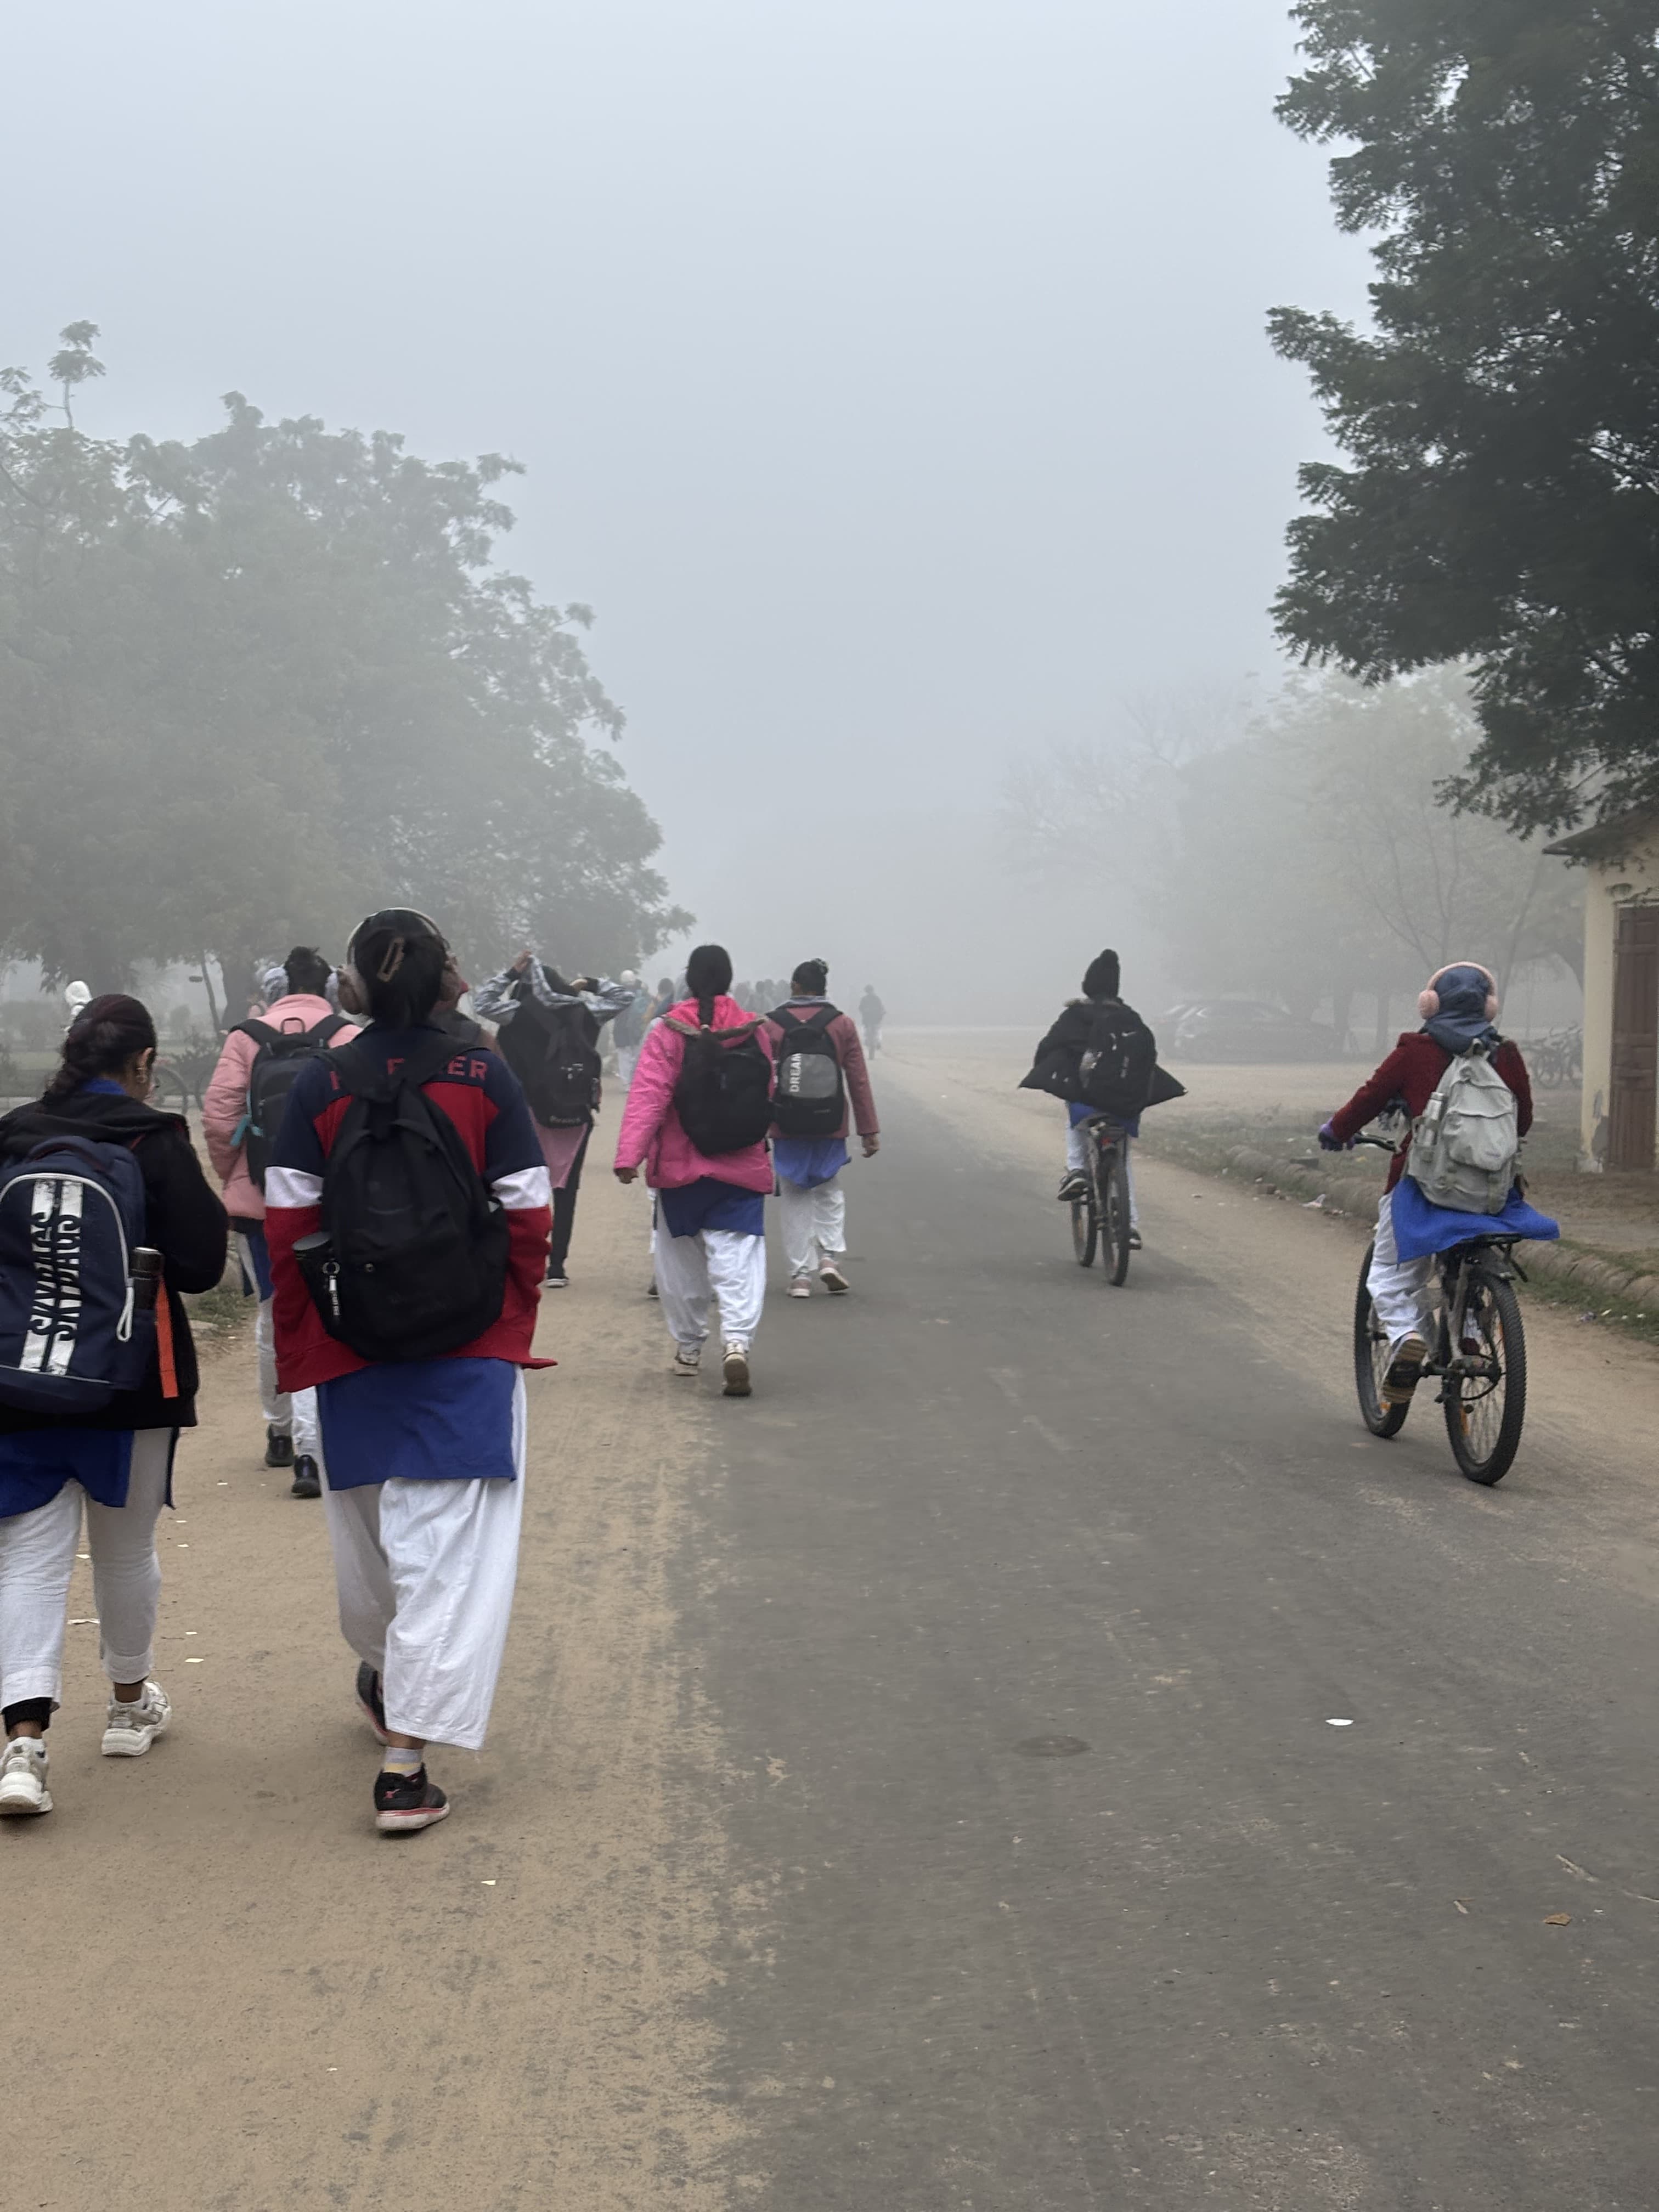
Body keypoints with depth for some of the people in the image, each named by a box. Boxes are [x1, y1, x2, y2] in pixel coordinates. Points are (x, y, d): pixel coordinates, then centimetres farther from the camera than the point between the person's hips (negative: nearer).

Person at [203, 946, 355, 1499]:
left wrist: (234, 1177, 12)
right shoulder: (348, 1039, -3)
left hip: (257, 1202, 2)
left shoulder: (246, 1038, 0)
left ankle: (280, 1432, 32)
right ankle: (308, 1449, -12)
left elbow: (218, 1116, -3)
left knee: (272, 1318, 18)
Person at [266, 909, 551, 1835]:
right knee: (450, 1545, -1)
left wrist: (301, 1348, 8)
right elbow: (528, 1215, -5)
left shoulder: (320, 1084, -3)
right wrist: (516, 1327, 8)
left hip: (351, 1349, 3)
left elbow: (289, 1225, -2)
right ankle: (406, 1760, -6)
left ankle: (385, 1675, 46)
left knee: (368, 1526, 22)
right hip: (471, 1350, -2)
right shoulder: (485, 1077, -6)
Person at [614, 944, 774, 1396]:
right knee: (737, 1258, -3)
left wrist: (629, 1155, -19)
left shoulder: (668, 1032, -7)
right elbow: (768, 1097, 13)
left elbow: (648, 1097, -16)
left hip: (679, 1168, -1)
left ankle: (688, 1347, 25)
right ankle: (737, 1340, -24)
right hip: (741, 1169, 1)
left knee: (681, 1259, 14)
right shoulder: (754, 1032, 2)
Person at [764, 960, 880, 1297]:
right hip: (831, 1127, 1)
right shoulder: (843, 1024, 0)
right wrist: (868, 1130, 4)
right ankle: (830, 1256, 0)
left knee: (794, 1197, 8)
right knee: (830, 1192, 17)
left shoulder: (772, 1025, -3)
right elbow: (858, 1081, -1)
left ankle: (800, 1275, 6)